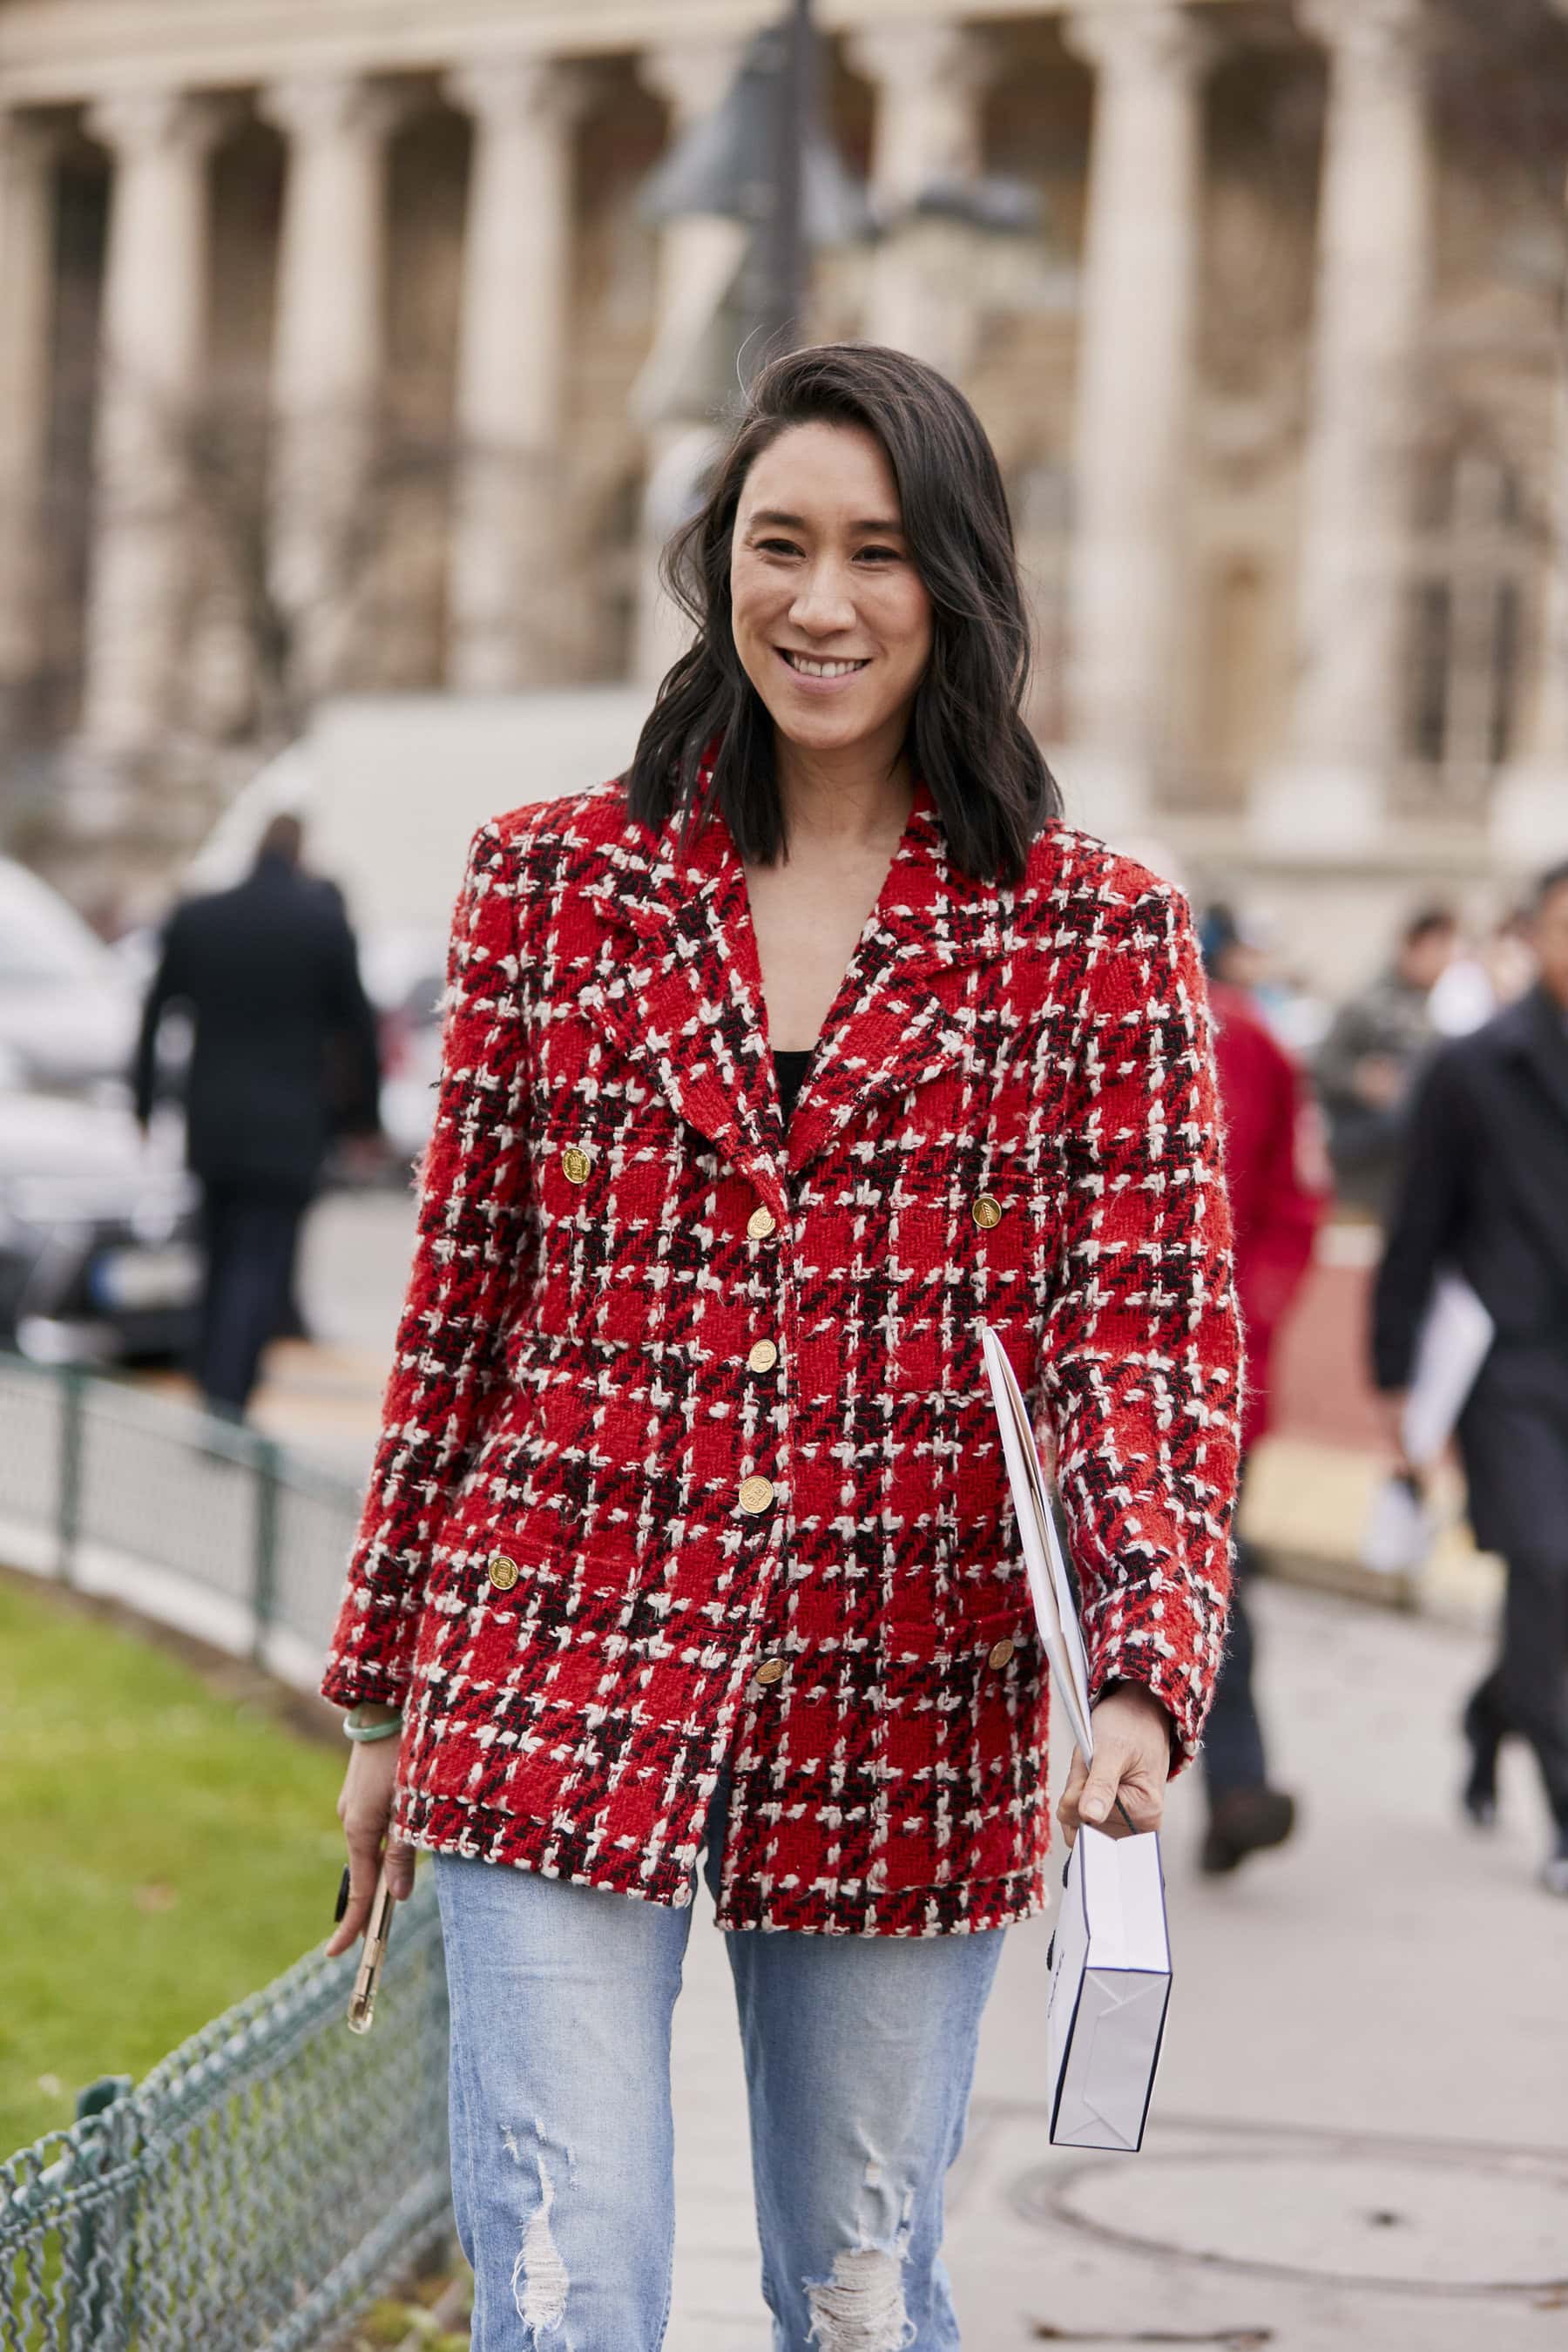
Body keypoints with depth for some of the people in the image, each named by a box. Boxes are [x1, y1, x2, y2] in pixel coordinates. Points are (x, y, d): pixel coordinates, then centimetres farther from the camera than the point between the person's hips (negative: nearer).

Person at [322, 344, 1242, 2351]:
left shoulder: (1095, 939, 1)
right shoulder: (551, 885, 4)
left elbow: (1146, 1333, -6)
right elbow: (461, 1307, 9)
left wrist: (1144, 1674, -22)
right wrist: (382, 1697, 11)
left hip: (907, 1733, 0)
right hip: (559, 1683, 0)